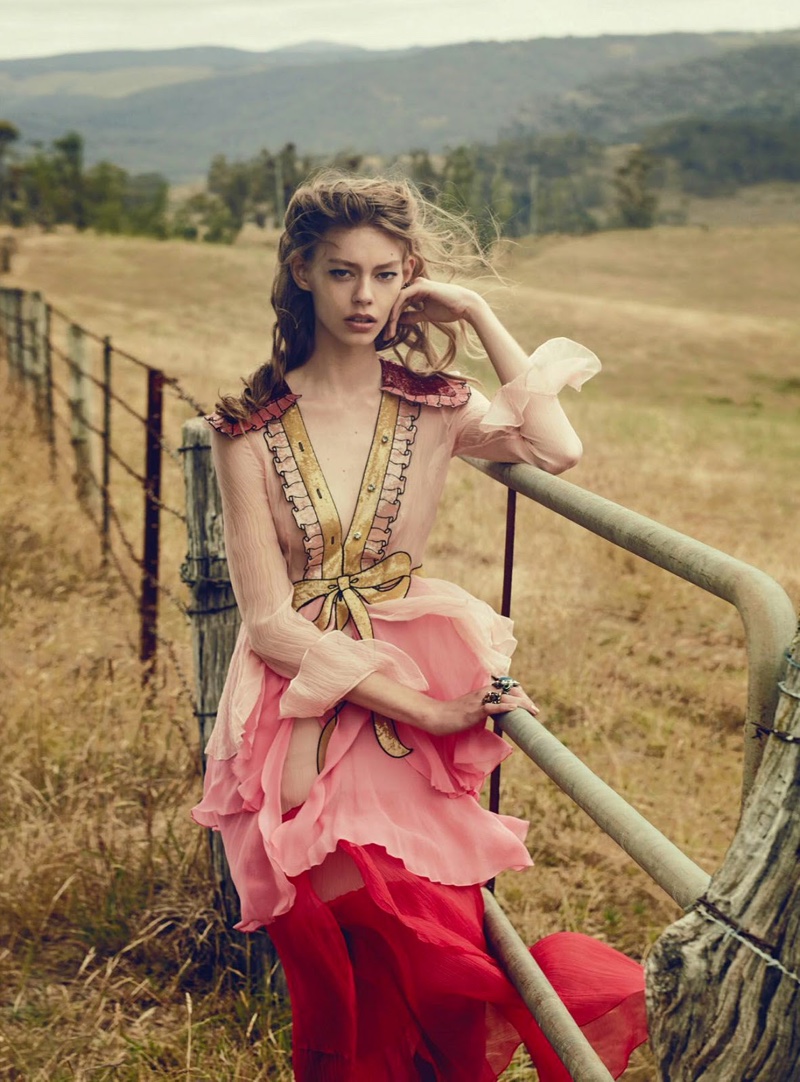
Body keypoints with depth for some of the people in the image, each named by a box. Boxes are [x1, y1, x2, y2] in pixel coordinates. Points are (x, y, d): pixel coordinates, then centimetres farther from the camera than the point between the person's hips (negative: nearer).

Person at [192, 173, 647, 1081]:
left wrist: (480, 316, -6)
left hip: (416, 679, 2)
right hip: (298, 695, -1)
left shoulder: (432, 405, 7)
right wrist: (424, 708, -15)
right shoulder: (251, 427, -2)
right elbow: (269, 622, -7)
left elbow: (558, 449, -14)